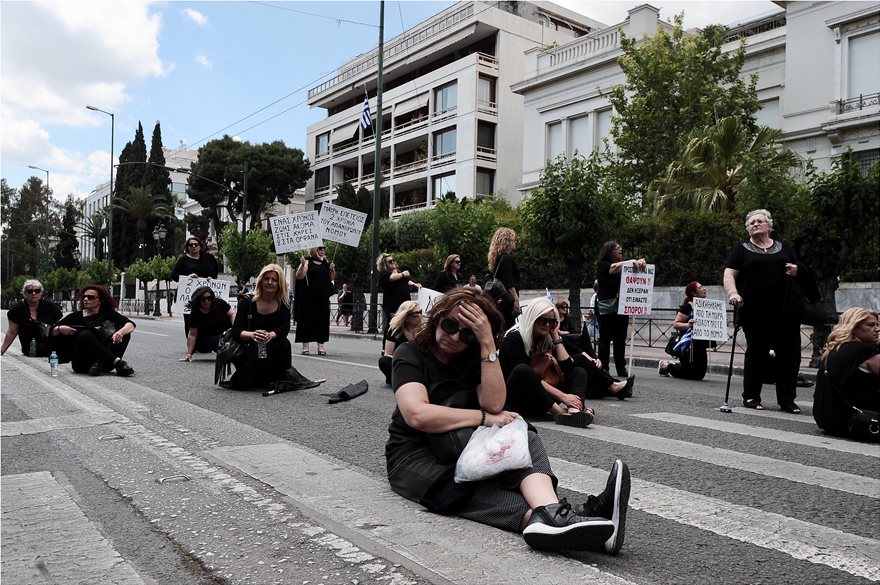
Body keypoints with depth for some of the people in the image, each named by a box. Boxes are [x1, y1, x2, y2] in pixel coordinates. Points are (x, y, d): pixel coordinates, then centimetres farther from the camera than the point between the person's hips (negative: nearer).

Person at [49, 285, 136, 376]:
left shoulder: (107, 314, 7)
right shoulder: (76, 316, 8)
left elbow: (131, 324, -6)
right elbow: (51, 331, 9)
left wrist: (121, 332, -28)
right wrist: (60, 329, -14)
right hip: (82, 364, -1)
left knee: (125, 332, -16)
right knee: (85, 335, -26)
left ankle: (100, 363, -33)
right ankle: (117, 361, -37)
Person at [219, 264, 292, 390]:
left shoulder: (283, 305, -1)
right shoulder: (247, 303, -6)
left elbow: (285, 328, -15)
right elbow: (235, 331, -13)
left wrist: (271, 335, -38)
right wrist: (252, 335, -36)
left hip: (271, 353, 3)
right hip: (247, 350, -2)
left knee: (284, 344, -29)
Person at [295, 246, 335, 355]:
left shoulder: (326, 263, 11)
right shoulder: (308, 262, -3)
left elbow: (331, 278, 17)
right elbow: (299, 276, -10)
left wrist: (332, 270, -1)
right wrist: (302, 265, -23)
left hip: (323, 297, 4)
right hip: (308, 296, -4)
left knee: (322, 319, 4)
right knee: (307, 319, 0)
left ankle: (321, 345, 11)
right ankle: (305, 346, 7)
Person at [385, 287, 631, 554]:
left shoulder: (473, 357, 7)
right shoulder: (410, 354, -7)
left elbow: (494, 404, -13)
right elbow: (418, 415, -25)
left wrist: (488, 343, -19)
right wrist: (484, 418, -19)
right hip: (416, 458, -4)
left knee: (525, 438, -22)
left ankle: (548, 512, -49)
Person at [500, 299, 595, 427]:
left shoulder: (547, 340, 9)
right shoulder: (514, 338, -12)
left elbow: (568, 367, -2)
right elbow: (527, 375, -23)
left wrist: (556, 337, -3)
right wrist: (562, 396, -28)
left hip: (541, 398, 7)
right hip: (516, 400, -7)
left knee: (579, 372, -2)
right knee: (522, 370, -36)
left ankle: (574, 411, -37)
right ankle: (560, 412, -29)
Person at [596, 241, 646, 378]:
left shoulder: (623, 264, 13)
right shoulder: (603, 265, -1)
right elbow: (614, 268, -18)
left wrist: (640, 263, -14)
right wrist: (632, 261, -26)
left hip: (621, 306, 5)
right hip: (606, 308, -5)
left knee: (620, 339, 8)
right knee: (605, 339, -2)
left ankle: (621, 369, 12)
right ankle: (603, 369, 2)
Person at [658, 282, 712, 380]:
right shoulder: (688, 307, -12)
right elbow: (675, 324, -15)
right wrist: (688, 325, -31)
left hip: (701, 345, 8)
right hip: (689, 344, -8)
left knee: (700, 374, 11)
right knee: (691, 374, -5)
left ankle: (674, 364, 31)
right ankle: (667, 365, 17)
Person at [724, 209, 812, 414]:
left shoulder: (784, 249, 18)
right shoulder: (742, 250, 9)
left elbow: (805, 273, 23)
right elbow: (729, 274, -2)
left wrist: (797, 270, -1)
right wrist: (733, 293, -21)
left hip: (786, 311, 3)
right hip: (755, 312, -3)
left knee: (789, 354, 2)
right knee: (756, 353, 0)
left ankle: (787, 400, 12)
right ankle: (750, 397, 12)